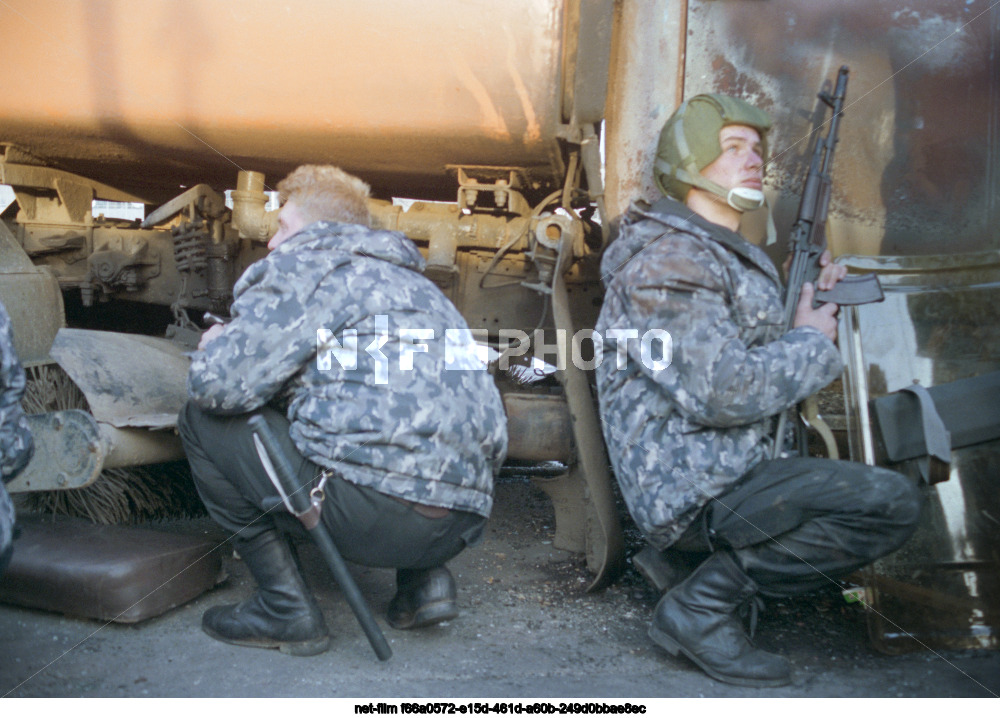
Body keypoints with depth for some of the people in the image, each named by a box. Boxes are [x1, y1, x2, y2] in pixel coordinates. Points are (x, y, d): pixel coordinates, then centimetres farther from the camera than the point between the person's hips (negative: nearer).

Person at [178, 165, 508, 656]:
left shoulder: (306, 263, 3)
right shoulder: (412, 281, 28)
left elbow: (220, 384, -6)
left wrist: (214, 346, 18)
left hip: (374, 509, -8)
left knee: (202, 418, 9)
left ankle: (286, 608, 6)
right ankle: (424, 580, 17)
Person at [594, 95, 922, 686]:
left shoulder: (740, 258, 19)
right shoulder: (667, 259, -15)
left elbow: (760, 354, 24)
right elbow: (724, 393, -24)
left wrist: (809, 300, 10)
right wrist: (813, 341, -9)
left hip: (729, 477, 10)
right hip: (695, 496, -10)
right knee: (893, 503, -19)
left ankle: (687, 557, 12)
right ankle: (701, 605, -11)